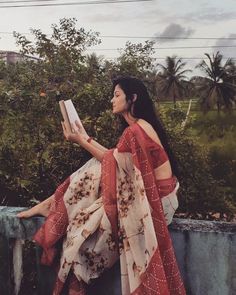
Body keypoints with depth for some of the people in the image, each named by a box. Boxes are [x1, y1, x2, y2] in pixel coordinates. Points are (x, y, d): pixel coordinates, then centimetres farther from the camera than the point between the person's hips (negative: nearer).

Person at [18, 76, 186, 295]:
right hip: (149, 189, 9)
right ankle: (51, 205, 13)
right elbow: (113, 159, 9)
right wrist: (85, 137, 12)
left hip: (154, 198, -9)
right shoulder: (139, 126, 9)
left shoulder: (134, 131, -23)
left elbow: (111, 162, -11)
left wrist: (80, 141, -5)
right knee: (94, 173, 6)